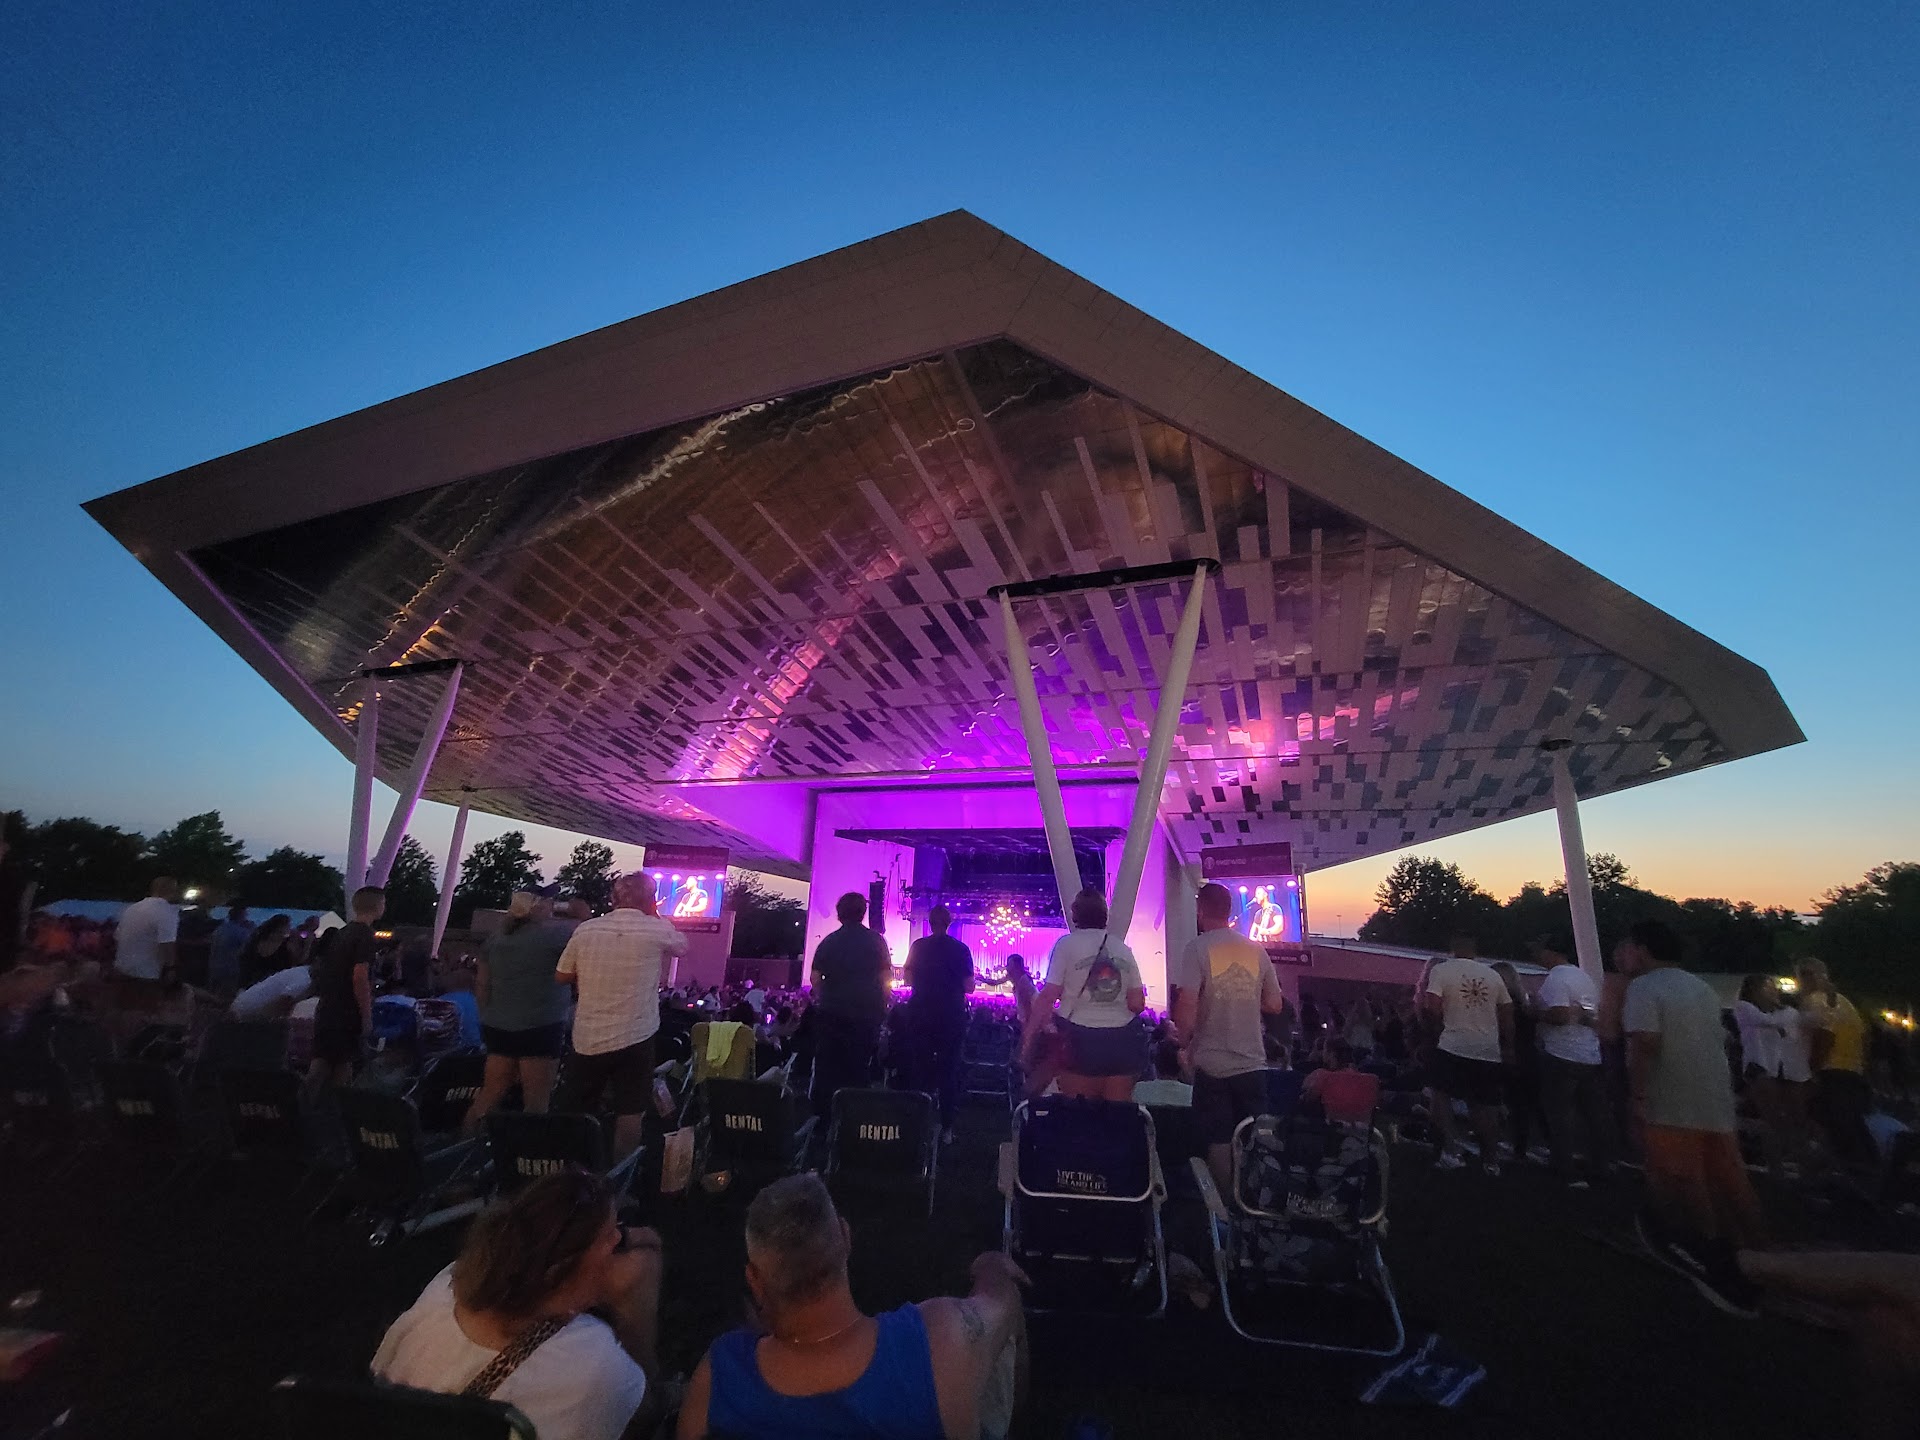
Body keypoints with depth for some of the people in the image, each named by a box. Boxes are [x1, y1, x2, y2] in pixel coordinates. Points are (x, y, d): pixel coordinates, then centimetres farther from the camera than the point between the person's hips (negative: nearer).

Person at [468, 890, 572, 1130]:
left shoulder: (496, 937, 9)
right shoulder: (551, 934, -12)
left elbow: (481, 985, 12)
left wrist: (489, 1016, 21)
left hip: (499, 1026, 7)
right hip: (540, 1027, -7)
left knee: (492, 1092, 19)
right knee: (536, 1102, 0)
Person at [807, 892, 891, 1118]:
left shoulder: (829, 940, 0)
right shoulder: (876, 940, -3)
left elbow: (815, 977, -1)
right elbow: (885, 975, -4)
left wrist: (823, 1000, 12)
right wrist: (881, 1005, 4)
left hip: (831, 1012, 1)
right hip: (866, 1012, -1)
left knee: (826, 1065, 10)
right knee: (858, 1067, 7)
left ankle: (822, 1114, 14)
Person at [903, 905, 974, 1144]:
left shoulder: (918, 946, -3)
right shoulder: (961, 949, -7)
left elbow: (909, 978, 5)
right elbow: (969, 987, -5)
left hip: (921, 1014, 1)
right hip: (951, 1016, -1)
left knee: (921, 1068, 13)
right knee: (949, 1070, 9)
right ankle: (946, 1128, 10)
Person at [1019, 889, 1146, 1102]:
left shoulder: (1067, 944, -3)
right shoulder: (1123, 949, 8)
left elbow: (1047, 997, -9)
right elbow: (1137, 1004, 6)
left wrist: (1028, 1037, -2)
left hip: (1080, 1039, -3)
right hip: (1122, 1041, 4)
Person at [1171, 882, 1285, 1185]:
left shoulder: (1198, 948, -11)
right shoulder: (1256, 949, 4)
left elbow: (1187, 1006, -18)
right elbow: (1274, 1005, 9)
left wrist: (1184, 1043, -1)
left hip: (1213, 1065, -4)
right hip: (1253, 1063, 4)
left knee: (1218, 1142, 7)